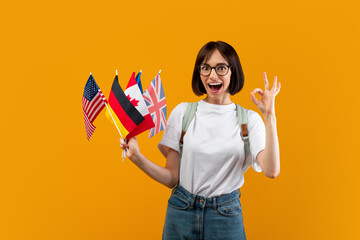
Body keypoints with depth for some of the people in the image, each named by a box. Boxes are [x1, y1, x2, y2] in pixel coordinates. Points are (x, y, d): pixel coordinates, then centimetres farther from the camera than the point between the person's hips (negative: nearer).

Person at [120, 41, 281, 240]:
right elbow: (172, 178, 0)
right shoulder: (182, 112, -1)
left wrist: (269, 115, -16)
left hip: (226, 215, 0)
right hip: (181, 213, 1)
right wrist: (137, 158, -14)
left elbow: (271, 171, -17)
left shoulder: (248, 119, -1)